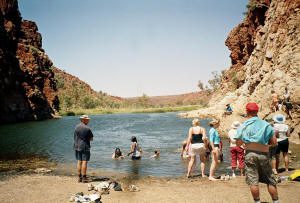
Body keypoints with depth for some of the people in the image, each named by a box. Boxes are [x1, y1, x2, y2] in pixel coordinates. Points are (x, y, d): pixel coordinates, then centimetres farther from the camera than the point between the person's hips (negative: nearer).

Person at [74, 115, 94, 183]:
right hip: (85, 147, -6)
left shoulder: (76, 127, 5)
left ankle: (79, 177, 15)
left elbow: (75, 137, 12)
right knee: (84, 162, -2)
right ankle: (84, 178, 0)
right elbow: (91, 138, -5)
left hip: (77, 147, 6)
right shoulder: (87, 128, -12)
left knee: (79, 162, 11)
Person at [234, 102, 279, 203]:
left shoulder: (244, 126, -1)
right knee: (270, 180, 12)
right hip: (264, 154, 1)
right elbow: (274, 142, 1)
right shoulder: (266, 124, 1)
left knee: (253, 181, 4)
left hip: (250, 154, -1)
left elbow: (238, 143, -1)